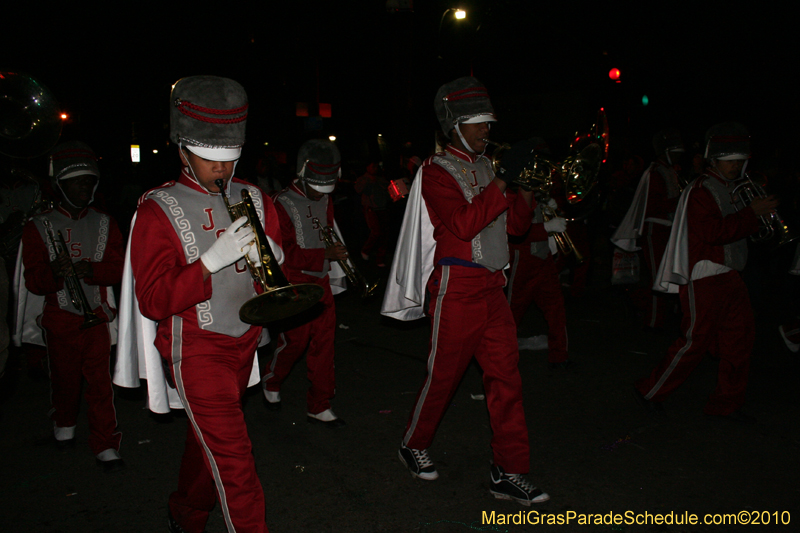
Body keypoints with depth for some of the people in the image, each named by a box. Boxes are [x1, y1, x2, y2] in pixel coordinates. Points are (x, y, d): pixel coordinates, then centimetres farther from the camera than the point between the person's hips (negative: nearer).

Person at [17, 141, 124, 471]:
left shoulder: (105, 224, 6)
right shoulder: (38, 227, -1)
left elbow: (118, 268, -1)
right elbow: (32, 280, -6)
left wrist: (90, 269, -20)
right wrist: (54, 272, -28)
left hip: (96, 316, 0)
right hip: (59, 319, 0)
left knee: (101, 382, -3)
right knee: (64, 379, 15)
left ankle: (106, 446, 6)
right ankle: (64, 425, 43)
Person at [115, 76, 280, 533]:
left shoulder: (253, 199, 4)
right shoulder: (158, 210, -10)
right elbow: (153, 301, -16)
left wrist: (270, 255, -15)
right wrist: (211, 260, -27)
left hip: (243, 345, 6)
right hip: (196, 352, -5)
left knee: (208, 441, 23)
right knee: (233, 457, -7)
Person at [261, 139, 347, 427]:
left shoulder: (325, 201, 8)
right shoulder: (283, 204, -14)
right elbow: (284, 252, -20)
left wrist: (336, 250, 7)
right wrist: (325, 254, -25)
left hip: (321, 281, 6)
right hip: (294, 284, -6)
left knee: (324, 342, 6)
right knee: (295, 341, 3)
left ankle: (320, 406, 16)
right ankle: (271, 382, 34)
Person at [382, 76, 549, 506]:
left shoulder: (485, 167, 16)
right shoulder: (436, 171, -6)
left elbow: (514, 224, 16)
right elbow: (464, 224, -21)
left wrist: (527, 189, 0)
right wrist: (503, 185, -22)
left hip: (492, 286, 7)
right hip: (456, 288, -7)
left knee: (506, 377, 3)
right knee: (443, 375, 5)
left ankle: (508, 473, 11)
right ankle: (413, 446, 29)